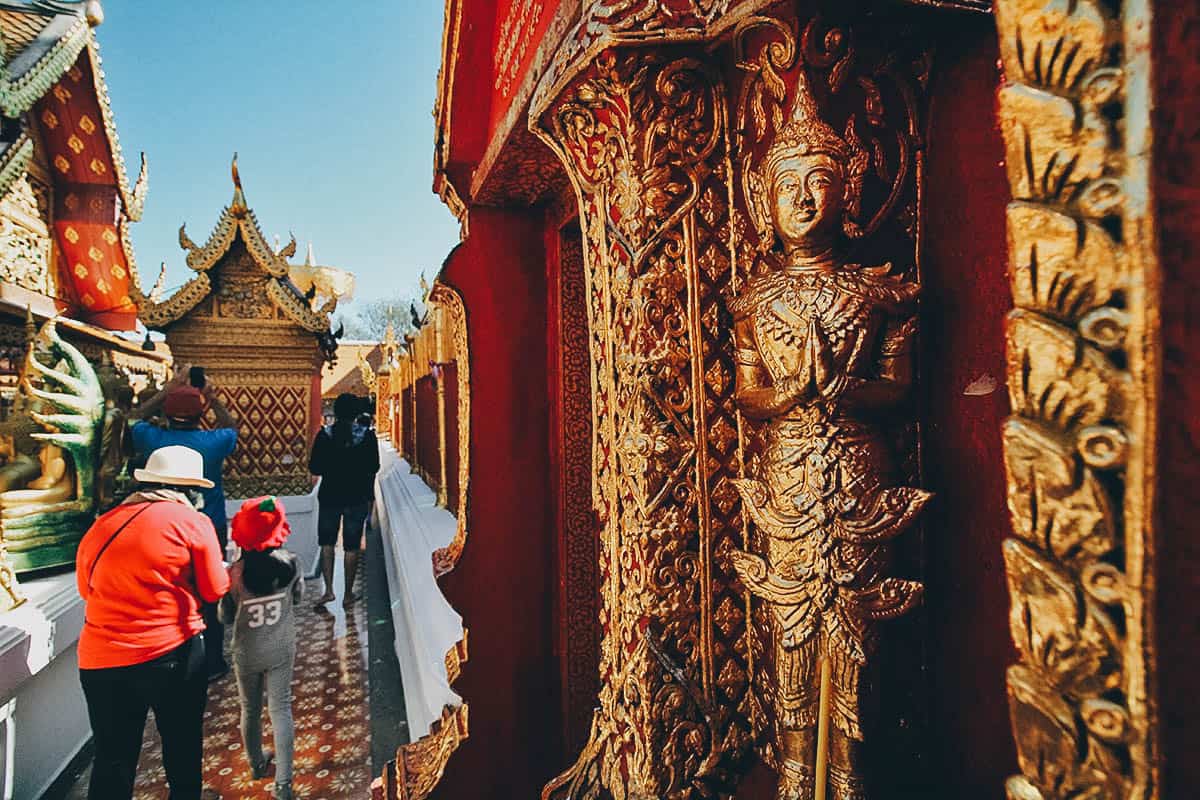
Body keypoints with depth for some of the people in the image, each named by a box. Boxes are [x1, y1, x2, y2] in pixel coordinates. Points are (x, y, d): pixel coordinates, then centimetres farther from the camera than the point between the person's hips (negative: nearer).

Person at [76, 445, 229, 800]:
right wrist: (223, 568, 16)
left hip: (101, 662, 3)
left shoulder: (99, 527, 5)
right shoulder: (192, 521, -8)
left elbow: (86, 588, 18)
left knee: (113, 758, 16)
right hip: (173, 653, -3)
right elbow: (214, 590, -3)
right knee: (182, 740, 20)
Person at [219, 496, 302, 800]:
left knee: (250, 710, 21)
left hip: (247, 653, 0)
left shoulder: (234, 573, -20)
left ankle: (257, 763, 42)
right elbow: (297, 596, 2)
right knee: (281, 709, 7)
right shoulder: (289, 563, -17)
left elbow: (226, 618, -6)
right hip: (281, 650, 0)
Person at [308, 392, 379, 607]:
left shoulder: (324, 435, -6)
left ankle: (329, 590, 5)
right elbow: (373, 468, -3)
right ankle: (348, 594, 15)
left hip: (329, 495, 0)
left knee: (327, 543, 14)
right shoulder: (367, 436, -7)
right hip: (357, 498, 0)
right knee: (352, 546, 8)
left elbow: (314, 468, -4)